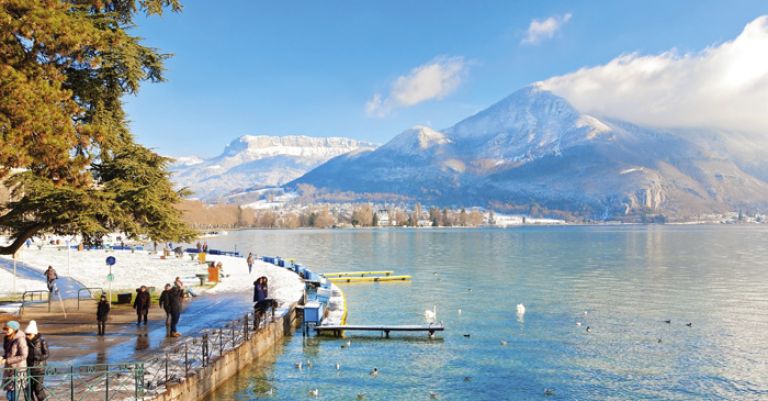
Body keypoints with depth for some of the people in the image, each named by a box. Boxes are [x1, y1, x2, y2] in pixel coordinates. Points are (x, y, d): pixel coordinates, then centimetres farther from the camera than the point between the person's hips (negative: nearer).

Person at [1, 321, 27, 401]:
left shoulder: (20, 340, -18)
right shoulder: (6, 339, 4)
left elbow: (23, 356, -20)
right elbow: (7, 353, 17)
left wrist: (6, 361, -21)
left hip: (18, 370, -7)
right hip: (9, 370, 7)